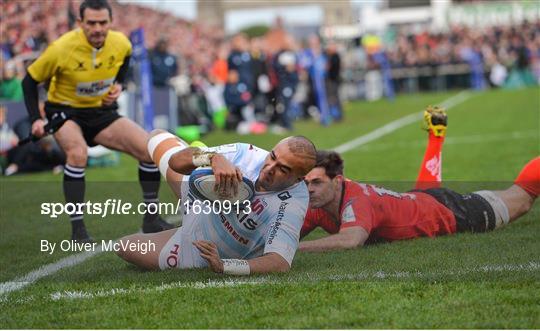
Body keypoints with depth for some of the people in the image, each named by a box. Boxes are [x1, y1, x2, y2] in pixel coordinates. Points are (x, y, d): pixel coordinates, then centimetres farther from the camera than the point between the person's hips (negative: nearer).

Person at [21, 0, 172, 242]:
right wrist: (35, 119, -20)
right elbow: (30, 81, -11)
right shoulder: (61, 49, -25)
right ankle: (77, 230, -26)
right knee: (78, 152, -36)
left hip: (102, 112, 4)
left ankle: (151, 220, 7)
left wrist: (118, 84, 1)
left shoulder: (121, 44, -13)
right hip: (65, 111, -4)